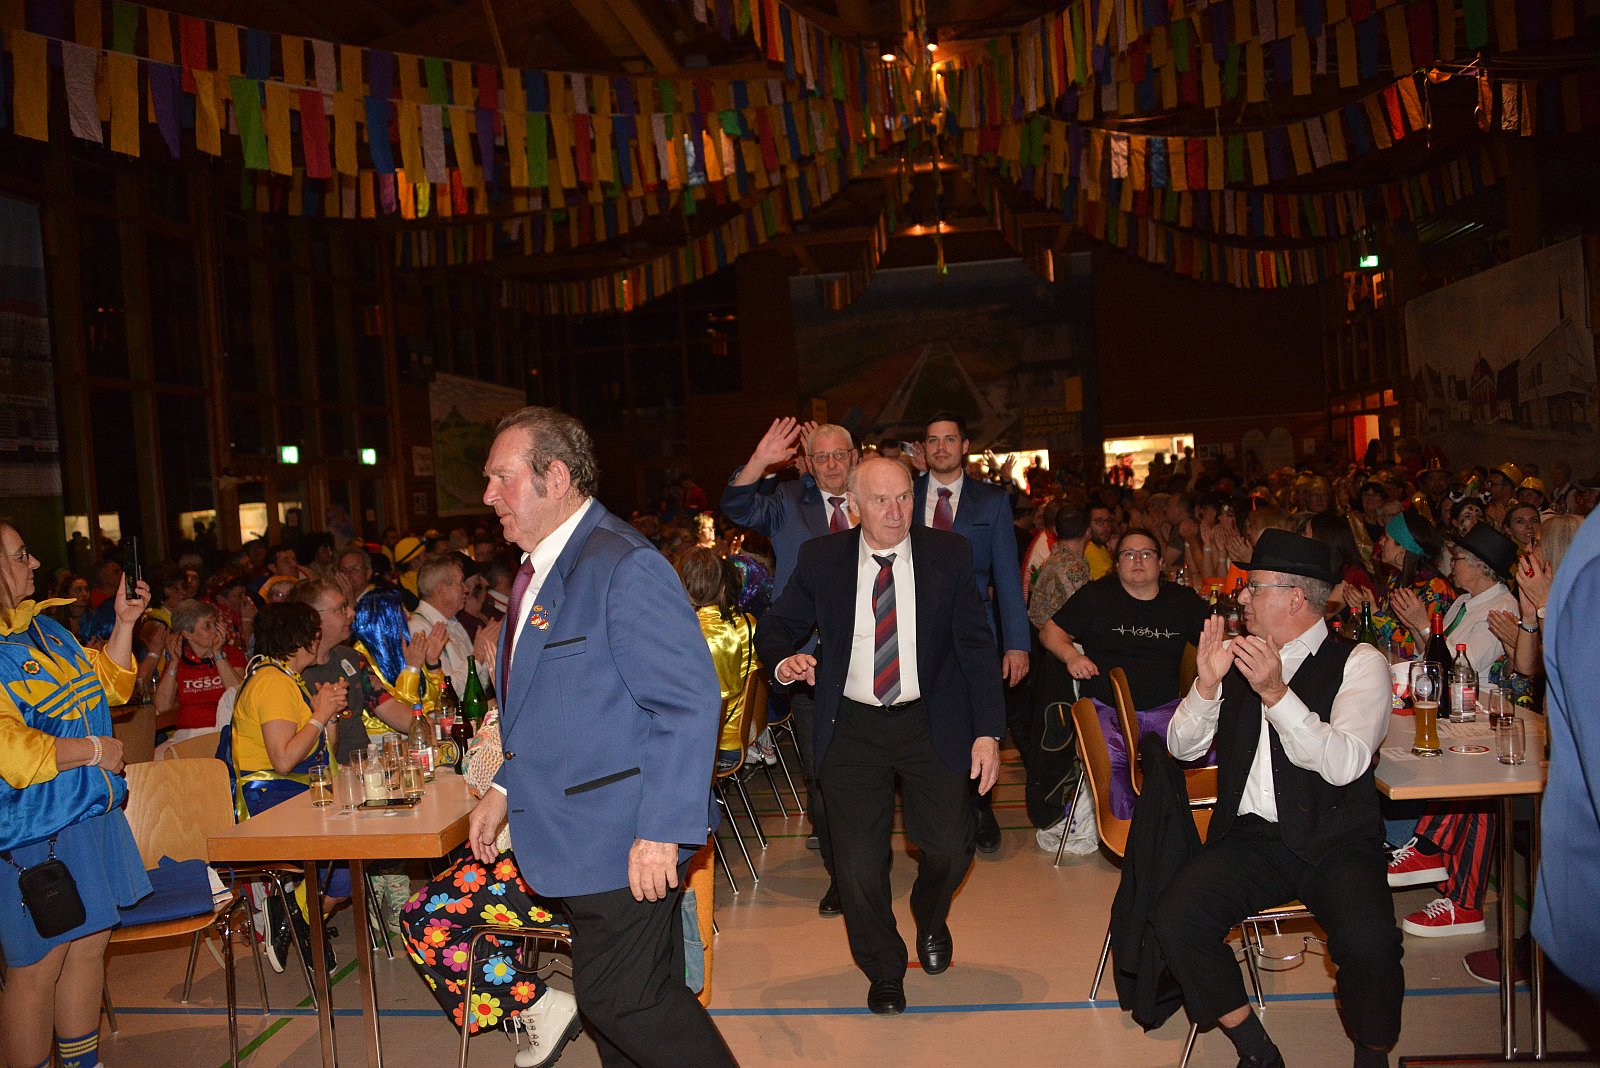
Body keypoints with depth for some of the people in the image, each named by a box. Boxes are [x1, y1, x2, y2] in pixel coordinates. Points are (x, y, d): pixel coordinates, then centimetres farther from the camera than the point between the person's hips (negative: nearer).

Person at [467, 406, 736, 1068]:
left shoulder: (624, 566, -18)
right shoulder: (539, 570, 13)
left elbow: (689, 703, -23)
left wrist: (660, 833, -25)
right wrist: (506, 788, 15)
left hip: (628, 840, -9)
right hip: (578, 838, 9)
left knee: (619, 998, -3)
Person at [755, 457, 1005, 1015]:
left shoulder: (949, 555, -3)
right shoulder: (821, 559, -2)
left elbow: (977, 646, -3)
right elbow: (775, 627, 5)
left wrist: (988, 731, -10)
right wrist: (785, 660, -19)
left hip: (931, 724, 0)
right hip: (852, 728, 1)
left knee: (949, 846, -3)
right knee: (858, 862, 2)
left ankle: (930, 921, 35)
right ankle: (884, 972, 29)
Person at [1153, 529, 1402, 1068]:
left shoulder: (1357, 661, -1)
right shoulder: (1237, 657, 12)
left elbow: (1345, 765, -16)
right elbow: (1182, 747, 9)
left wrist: (1275, 692, -26)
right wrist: (1207, 684, -9)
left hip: (1335, 841, -3)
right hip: (1250, 836, 3)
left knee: (1368, 941, -30)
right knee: (1174, 917, -21)